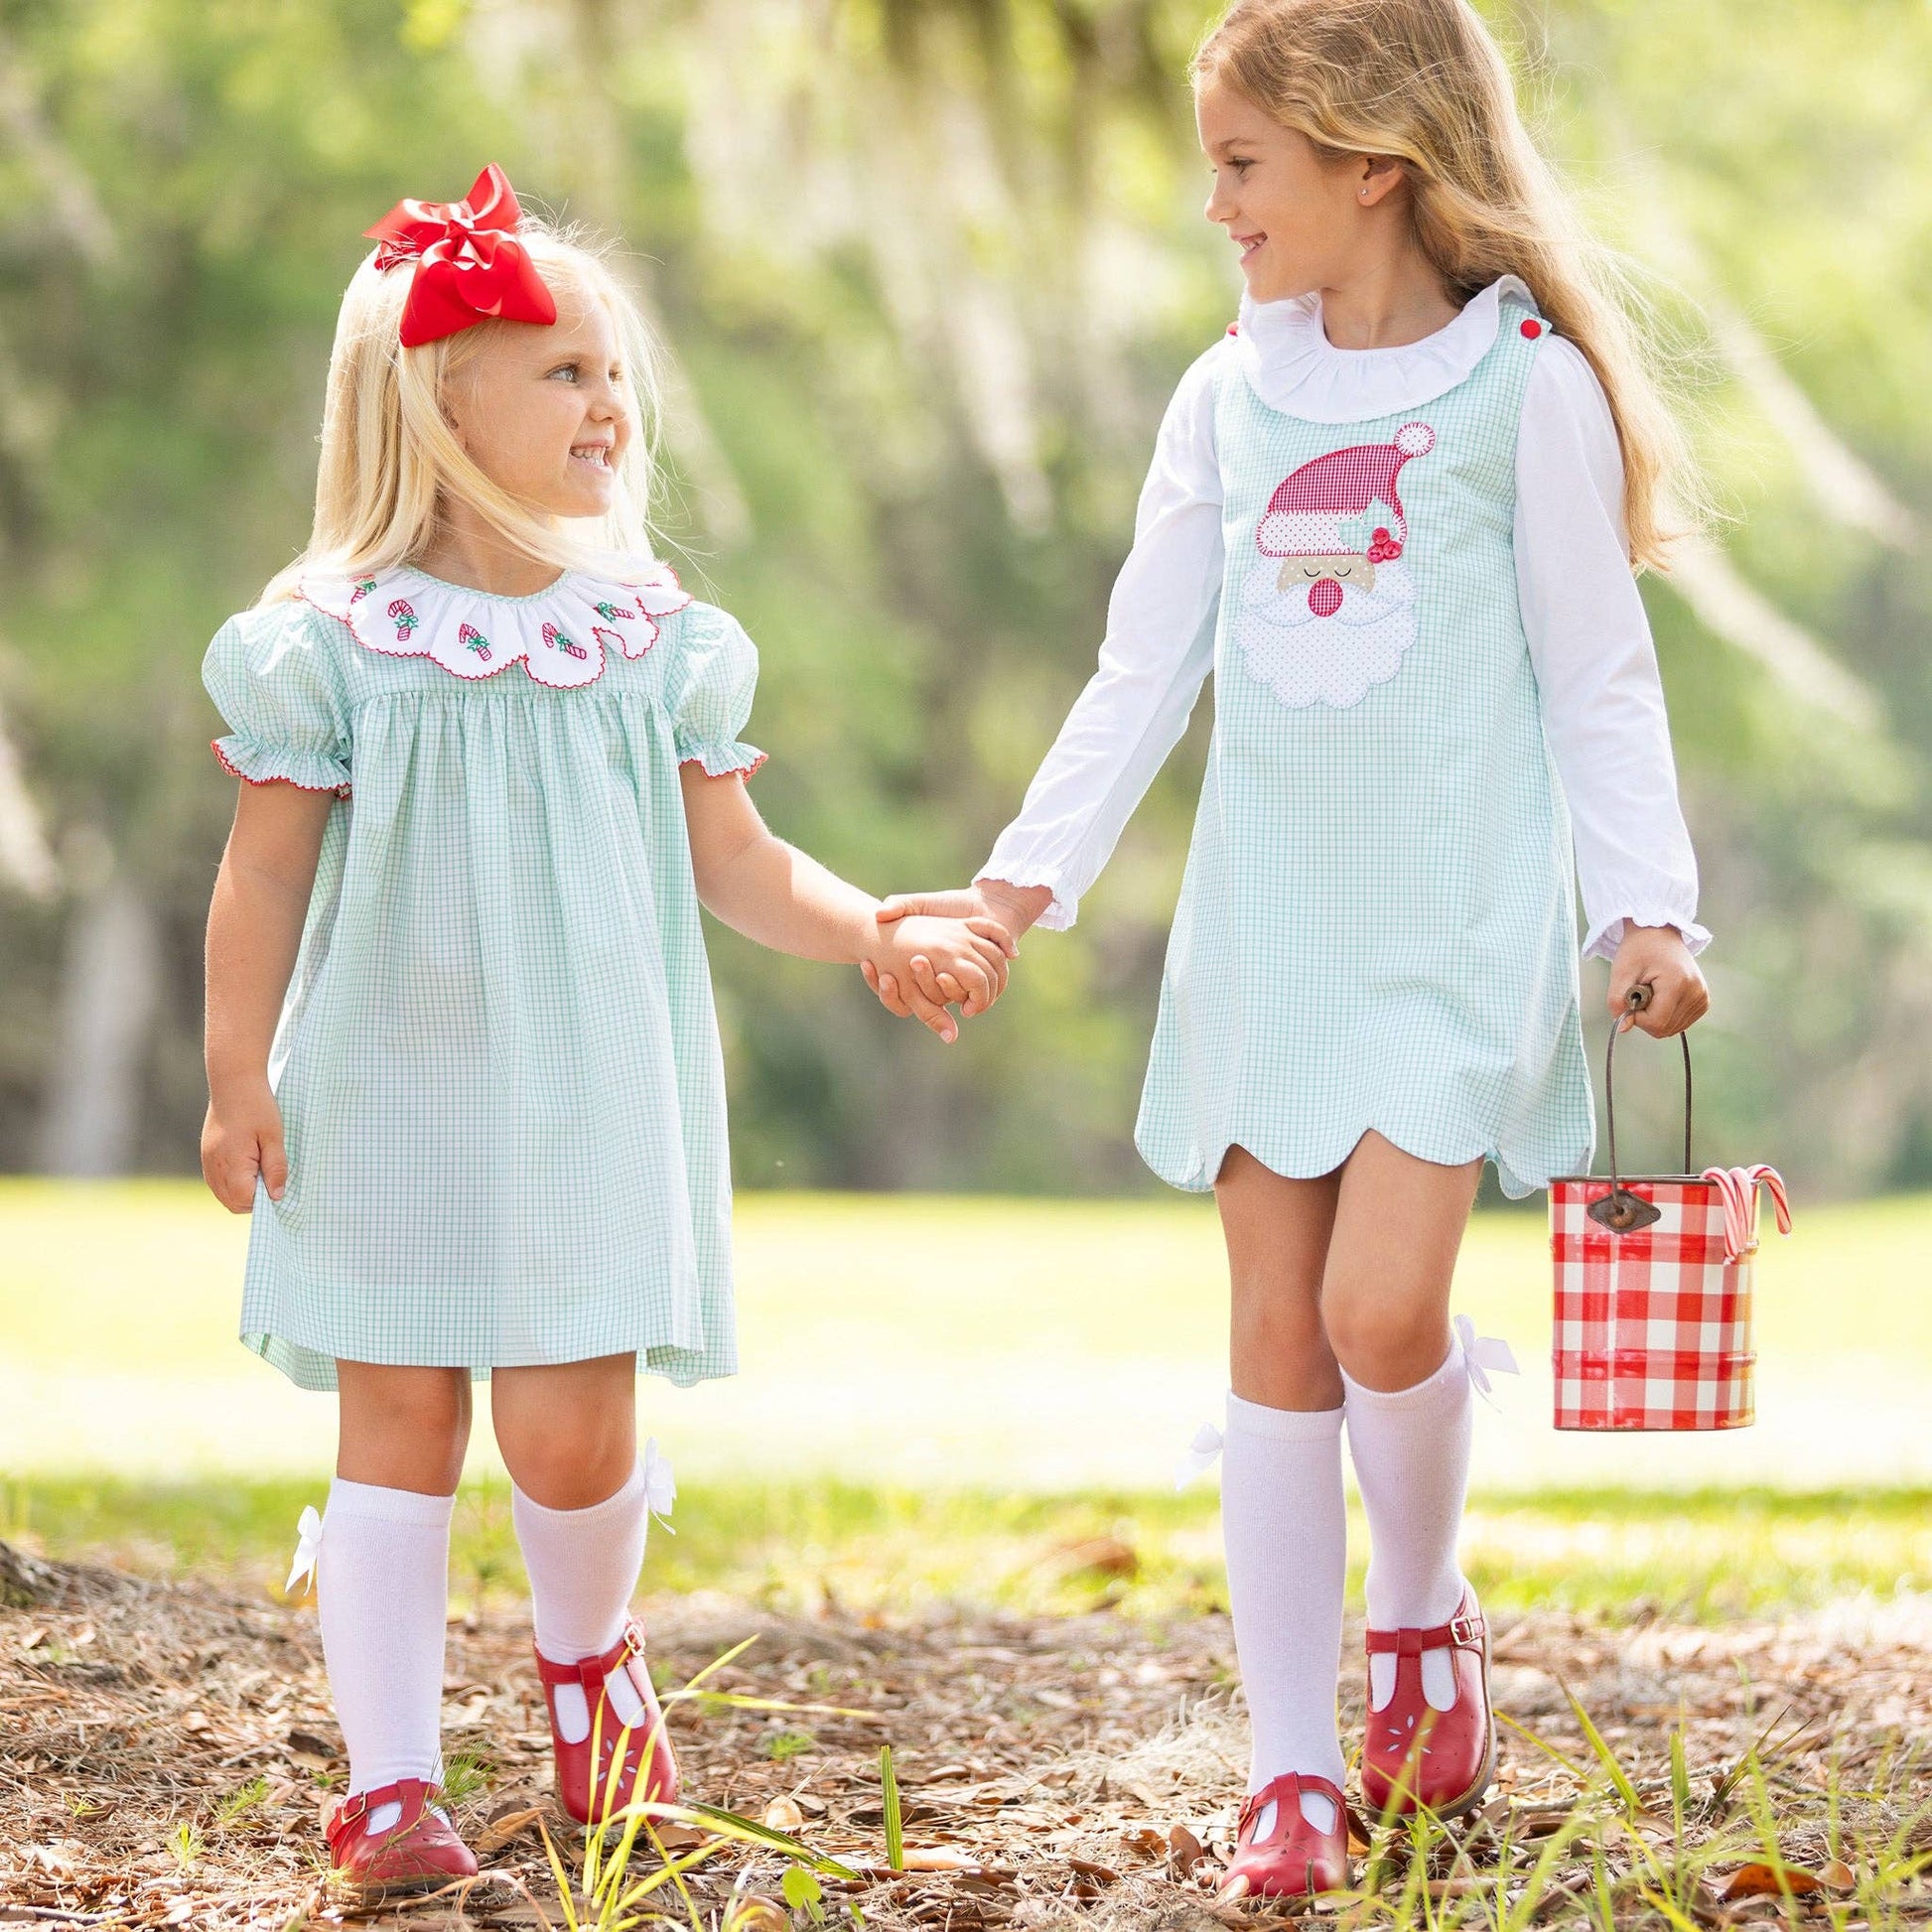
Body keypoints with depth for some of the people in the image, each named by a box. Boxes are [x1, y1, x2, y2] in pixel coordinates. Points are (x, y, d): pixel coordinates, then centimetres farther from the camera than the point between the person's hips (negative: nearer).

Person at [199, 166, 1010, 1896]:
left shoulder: (654, 643, 3)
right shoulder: (335, 644, -4)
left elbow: (735, 860, 7)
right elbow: (266, 873, 0)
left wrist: (880, 932, -8)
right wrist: (239, 1078, -2)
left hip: (586, 1101, 1)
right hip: (388, 1101, -1)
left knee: (572, 1431, -5)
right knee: (396, 1427, 2)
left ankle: (591, 1651, 28)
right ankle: (391, 1781, 8)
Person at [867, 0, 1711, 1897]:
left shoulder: (1525, 383, -4)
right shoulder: (1228, 399, 8)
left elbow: (1598, 676, -2)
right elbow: (1142, 674, 11)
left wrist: (1647, 908, -8)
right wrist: (1018, 885, 6)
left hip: (1458, 919, -4)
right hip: (1268, 923, 4)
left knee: (1383, 1309, -16)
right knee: (1275, 1332, 3)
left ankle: (1425, 1616, 15)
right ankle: (1291, 1774, 9)